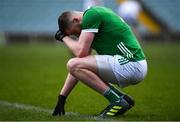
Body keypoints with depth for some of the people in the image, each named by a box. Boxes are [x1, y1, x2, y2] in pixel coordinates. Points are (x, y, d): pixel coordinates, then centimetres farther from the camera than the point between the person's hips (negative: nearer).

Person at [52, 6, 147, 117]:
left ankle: (117, 101, -11)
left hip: (131, 66, -10)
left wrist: (64, 37, 5)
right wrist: (62, 96, 20)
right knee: (79, 68, 22)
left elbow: (81, 52, -16)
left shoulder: (91, 14, -9)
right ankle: (122, 97, 11)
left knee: (75, 65, -13)